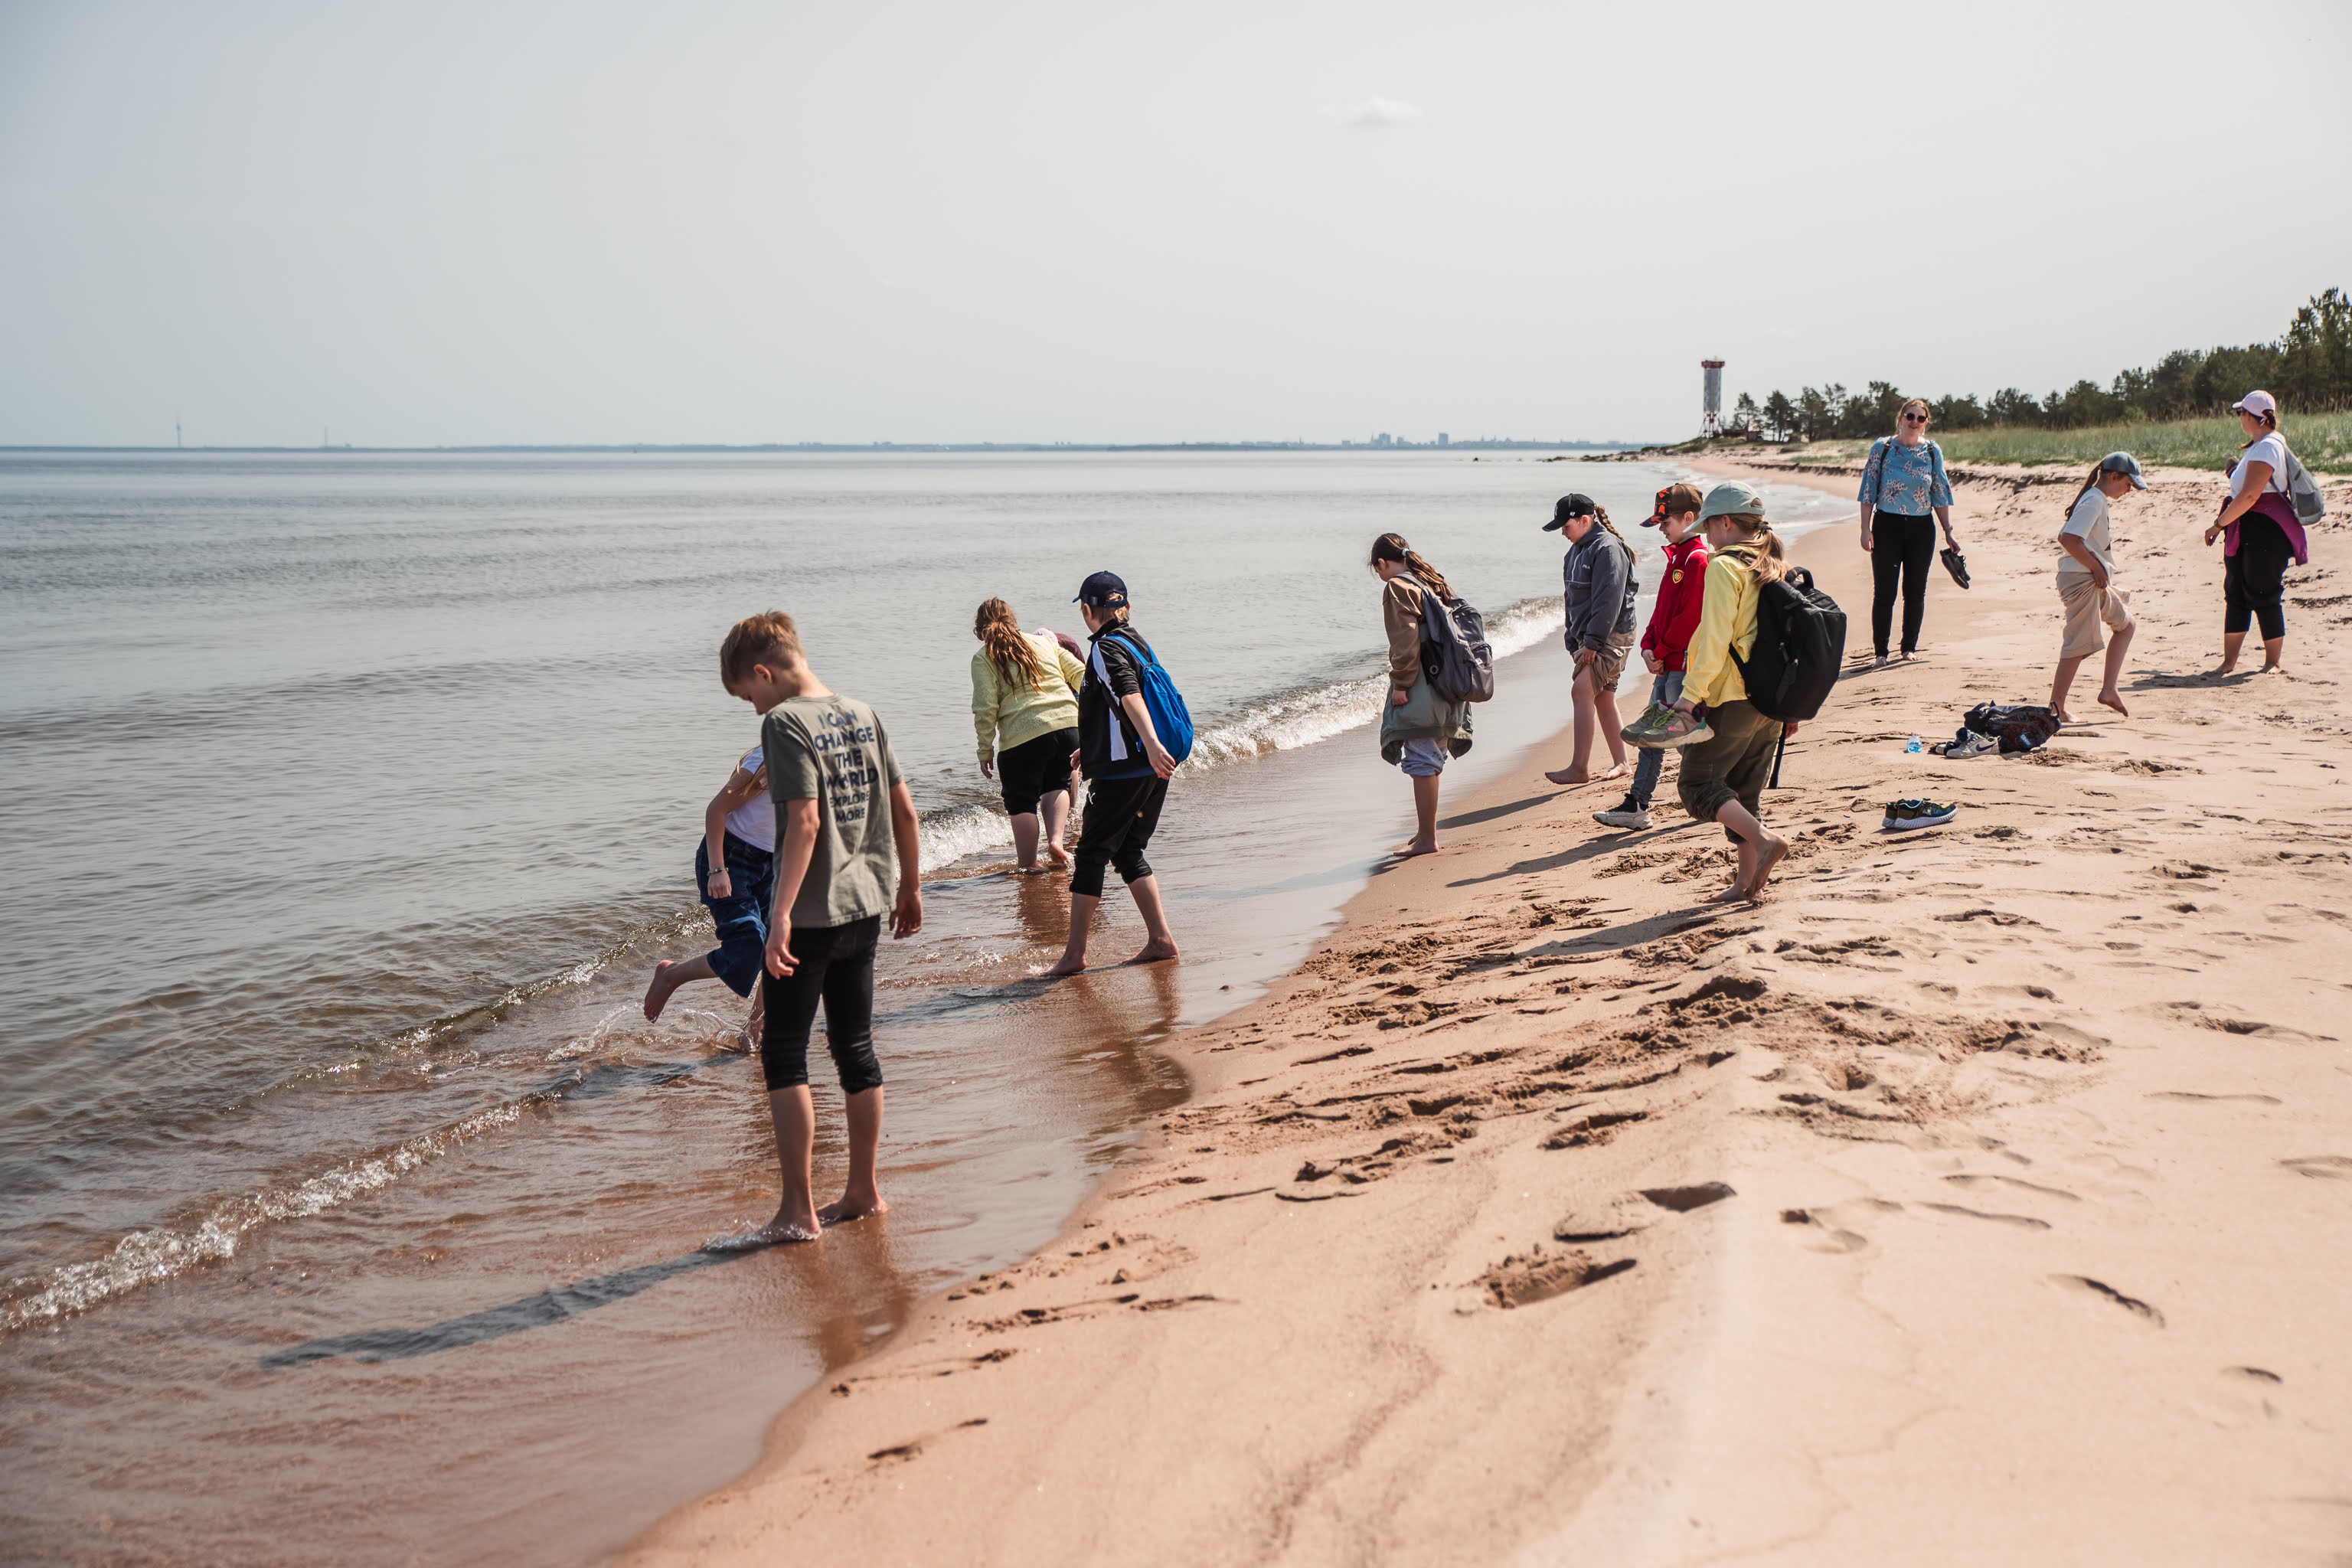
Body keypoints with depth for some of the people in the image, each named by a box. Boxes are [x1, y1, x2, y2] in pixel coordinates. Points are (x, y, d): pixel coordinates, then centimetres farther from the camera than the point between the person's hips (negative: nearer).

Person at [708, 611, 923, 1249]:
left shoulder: (784, 723, -12)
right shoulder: (861, 714, 10)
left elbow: (804, 821, -22)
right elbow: (903, 810, 12)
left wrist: (780, 914, -24)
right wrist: (910, 888, 21)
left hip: (811, 914, -7)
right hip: (865, 905, 7)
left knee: (783, 1054, -1)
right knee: (855, 1049, 14)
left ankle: (797, 1212, -1)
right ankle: (863, 1191, 23)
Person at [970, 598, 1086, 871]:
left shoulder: (984, 658, 4)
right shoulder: (1044, 642, 18)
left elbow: (985, 708, -5)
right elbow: (1080, 675, 18)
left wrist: (985, 750, 2)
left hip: (1022, 736, -4)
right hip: (1068, 724, 4)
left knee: (1022, 802, 10)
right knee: (1057, 785, 25)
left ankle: (1028, 866, 12)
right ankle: (1055, 839, 4)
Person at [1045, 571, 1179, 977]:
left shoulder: (1105, 648, -11)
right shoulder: (1136, 641, 17)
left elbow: (1130, 695, -29)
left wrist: (1150, 743, -44)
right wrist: (1090, 748, 42)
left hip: (1121, 771, -8)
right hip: (1151, 770, 8)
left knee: (1091, 854, -2)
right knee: (1127, 852, 16)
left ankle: (1075, 953, 1)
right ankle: (1160, 939, 12)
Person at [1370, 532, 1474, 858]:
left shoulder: (1397, 588, -9)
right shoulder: (1435, 581, 16)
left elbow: (1406, 640, -18)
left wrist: (1400, 684, -14)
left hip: (1419, 689, -9)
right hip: (1446, 687, 9)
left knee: (1421, 761, -6)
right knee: (1429, 760, 15)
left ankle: (1426, 838, -4)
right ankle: (1427, 830, 20)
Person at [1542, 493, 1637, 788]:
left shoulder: (1608, 548, -15)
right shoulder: (1577, 550, 15)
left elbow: (1608, 600, -21)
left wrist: (1593, 641, -22)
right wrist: (1574, 639, 16)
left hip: (1611, 636, -10)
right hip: (1589, 638, 10)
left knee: (1582, 691, -16)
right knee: (1603, 698, 12)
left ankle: (1579, 768, -17)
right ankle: (1620, 763, 20)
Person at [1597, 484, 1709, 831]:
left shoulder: (1697, 559, -15)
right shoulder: (1678, 557, 17)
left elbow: (1690, 616, -20)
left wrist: (1661, 651, -13)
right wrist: (1649, 647, 4)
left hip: (1684, 665, -10)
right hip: (1667, 665, 10)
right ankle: (1636, 806, 10)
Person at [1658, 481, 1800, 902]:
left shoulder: (1724, 567, -12)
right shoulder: (1777, 567, 12)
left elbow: (1715, 639, -20)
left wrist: (1690, 694, -19)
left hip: (1732, 696, -8)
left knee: (1697, 782, -1)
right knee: (1746, 792, 14)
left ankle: (1764, 840, -16)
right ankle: (1747, 880, 15)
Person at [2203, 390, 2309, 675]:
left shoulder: (2267, 447, -17)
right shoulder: (2257, 445, 15)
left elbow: (2250, 496, -23)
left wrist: (2218, 524, -18)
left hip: (2266, 531, -10)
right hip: (2246, 531, 10)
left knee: (2263, 595, -2)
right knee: (2236, 593, 8)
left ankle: (2274, 661, 9)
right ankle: (2229, 660, 10)